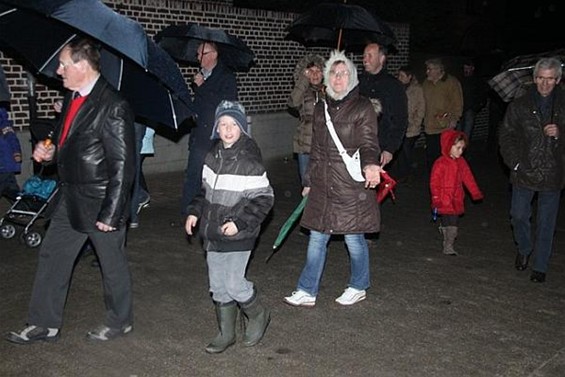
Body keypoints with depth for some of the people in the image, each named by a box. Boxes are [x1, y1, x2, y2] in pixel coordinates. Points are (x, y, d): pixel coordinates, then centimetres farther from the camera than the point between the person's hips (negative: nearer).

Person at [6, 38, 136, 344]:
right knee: (51, 257, 14)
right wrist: (50, 152, 0)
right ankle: (44, 324, 29)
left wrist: (110, 213, -21)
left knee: (112, 264, 10)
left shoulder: (113, 107, -21)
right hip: (70, 198, 9)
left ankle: (119, 322, 32)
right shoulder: (72, 97, 6)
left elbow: (123, 166, -21)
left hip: (100, 202, -8)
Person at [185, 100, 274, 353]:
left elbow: (264, 198, -14)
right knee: (218, 285, 13)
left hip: (237, 236, -7)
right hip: (213, 234, 7)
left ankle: (258, 315, 26)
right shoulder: (214, 156, 6)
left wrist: (239, 222, -19)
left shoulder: (249, 161, -15)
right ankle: (226, 334, 28)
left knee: (233, 283, -4)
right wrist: (195, 211, 8)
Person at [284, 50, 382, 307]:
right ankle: (307, 292, 20)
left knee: (354, 238, 7)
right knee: (317, 238, 10)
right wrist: (309, 182, 19)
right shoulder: (321, 109, 11)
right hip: (323, 186, 5)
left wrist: (370, 164, -36)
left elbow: (368, 143, -14)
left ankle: (359, 287, 29)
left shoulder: (363, 108, -6)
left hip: (352, 187, -5)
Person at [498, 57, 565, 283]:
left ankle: (540, 266, 21)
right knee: (519, 216, 7)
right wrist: (515, 163, -6)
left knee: (546, 223, 8)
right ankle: (524, 250, 36)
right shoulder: (519, 106, 1)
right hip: (524, 173, 0)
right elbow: (506, 136, 2)